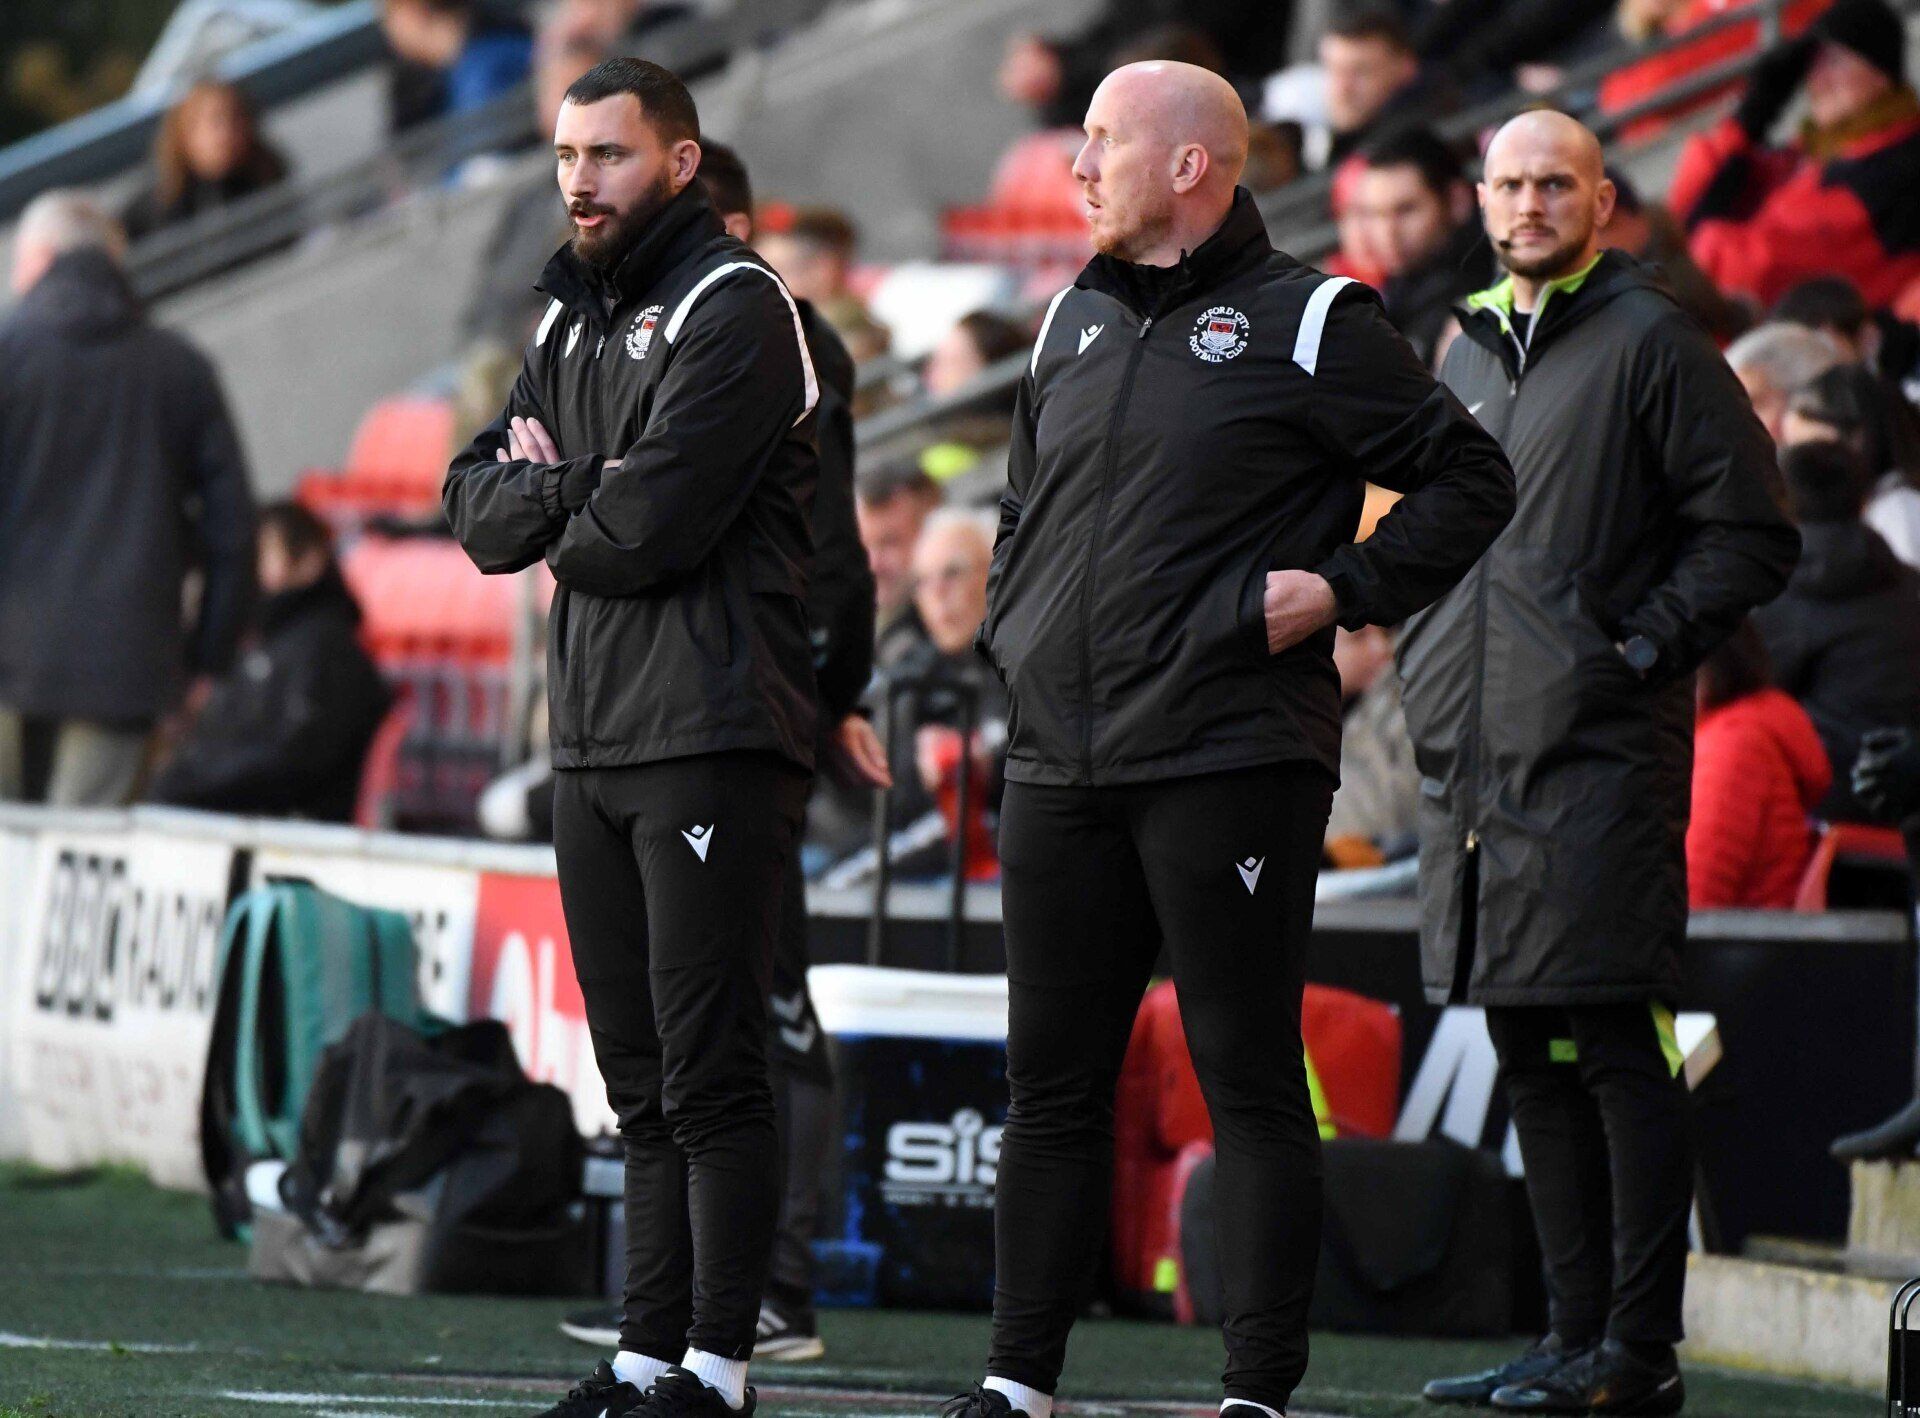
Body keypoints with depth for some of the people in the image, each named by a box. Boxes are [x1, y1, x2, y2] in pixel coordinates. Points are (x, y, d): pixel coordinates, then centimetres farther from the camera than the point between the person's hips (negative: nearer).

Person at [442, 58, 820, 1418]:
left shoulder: (733, 307, -8)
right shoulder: (576, 320, 19)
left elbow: (651, 526, -17)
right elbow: (479, 510, 12)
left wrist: (550, 511, 2)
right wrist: (577, 487, -7)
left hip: (712, 741, -8)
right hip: (594, 745, 8)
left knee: (710, 1071, -8)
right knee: (643, 1080, 10)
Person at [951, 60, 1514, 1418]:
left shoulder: (1305, 324, -3)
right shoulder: (1076, 324, 17)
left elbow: (1470, 480, -2)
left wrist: (1344, 589, -9)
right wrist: (1012, 632, 15)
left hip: (1229, 762, -7)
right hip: (1062, 768, 7)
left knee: (1250, 1082, -4)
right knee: (1052, 1083, 8)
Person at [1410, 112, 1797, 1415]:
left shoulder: (1654, 342, -4)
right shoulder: (1470, 353, 18)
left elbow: (1752, 536, -6)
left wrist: (1646, 647, -13)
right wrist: (1432, 669, 16)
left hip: (1602, 756, -8)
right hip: (1477, 761, 8)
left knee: (1614, 1049, -8)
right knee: (1531, 1051, 10)